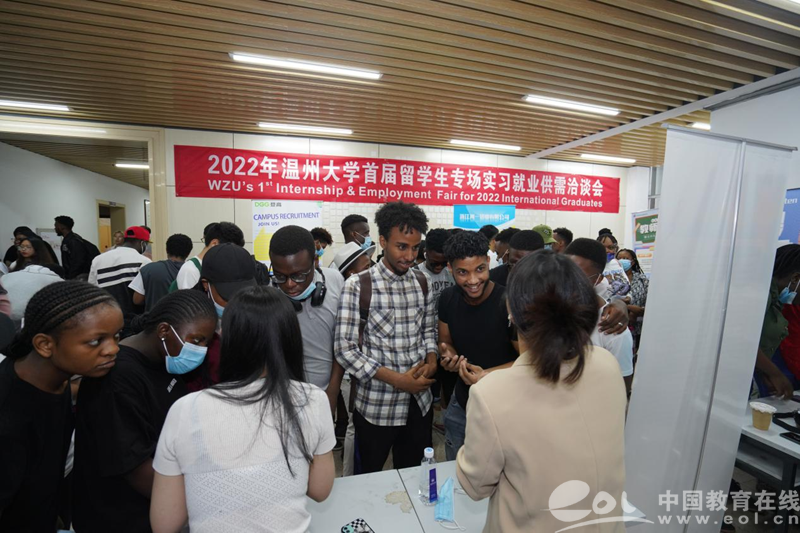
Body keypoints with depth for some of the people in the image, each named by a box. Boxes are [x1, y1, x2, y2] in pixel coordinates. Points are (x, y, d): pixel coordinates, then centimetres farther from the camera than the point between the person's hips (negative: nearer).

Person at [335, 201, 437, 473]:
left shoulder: (421, 281, 2)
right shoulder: (358, 285, -13)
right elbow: (345, 349, -14)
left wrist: (432, 360, -7)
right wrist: (396, 379, -18)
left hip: (419, 403, 4)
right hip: (376, 407, -4)